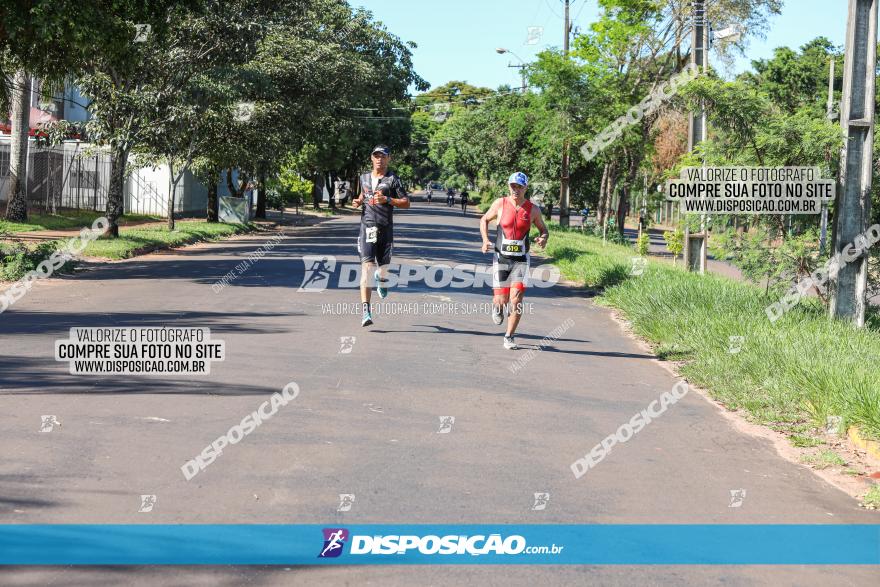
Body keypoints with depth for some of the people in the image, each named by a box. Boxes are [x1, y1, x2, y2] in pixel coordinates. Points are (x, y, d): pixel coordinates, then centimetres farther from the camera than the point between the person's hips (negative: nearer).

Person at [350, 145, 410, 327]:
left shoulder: (393, 180, -1)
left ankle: (381, 278, 52)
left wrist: (387, 200, -18)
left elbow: (406, 203, -5)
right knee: (367, 265, -13)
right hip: (367, 226, 1)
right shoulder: (364, 178, 12)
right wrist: (358, 202, 8)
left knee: (383, 264, 10)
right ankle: (366, 310, -20)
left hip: (386, 228, -1)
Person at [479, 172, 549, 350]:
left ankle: (509, 337, 5)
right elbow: (484, 220, 12)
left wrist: (544, 238, -11)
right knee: (501, 300, -1)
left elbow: (543, 229, 13)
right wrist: (485, 240, -4)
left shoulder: (533, 210, -2)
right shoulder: (500, 204, -3)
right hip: (501, 257, 0)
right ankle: (497, 306, 38)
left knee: (516, 300, -11)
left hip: (521, 260, 0)